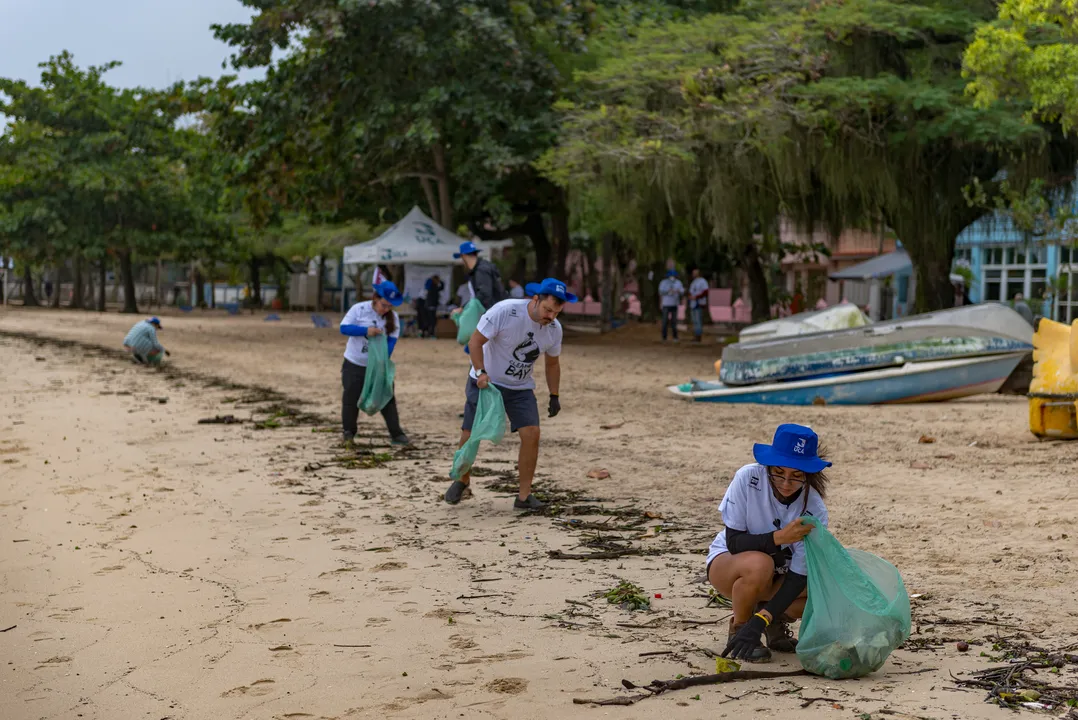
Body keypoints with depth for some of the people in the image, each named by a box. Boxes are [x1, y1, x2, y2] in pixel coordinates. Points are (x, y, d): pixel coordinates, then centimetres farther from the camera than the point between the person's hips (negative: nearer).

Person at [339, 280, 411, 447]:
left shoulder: (393, 317, -6)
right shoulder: (359, 309, -13)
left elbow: (392, 341, -9)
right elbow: (344, 328, -16)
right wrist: (365, 331, -29)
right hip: (354, 364, -2)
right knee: (351, 398, 5)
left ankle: (396, 434, 7)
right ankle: (349, 433, 19)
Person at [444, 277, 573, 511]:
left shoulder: (554, 329, -8)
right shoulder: (505, 311, -25)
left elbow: (552, 363, 9)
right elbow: (475, 341, -19)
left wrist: (554, 397, 10)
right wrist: (480, 372, -30)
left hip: (521, 388, 3)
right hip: (486, 382, -3)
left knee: (531, 434, -13)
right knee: (470, 435, 1)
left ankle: (524, 496, -2)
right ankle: (462, 480, 30)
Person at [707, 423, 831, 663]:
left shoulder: (814, 510, -22)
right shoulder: (748, 478, -25)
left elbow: (799, 575, -24)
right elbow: (734, 542, -21)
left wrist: (759, 622, -35)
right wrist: (778, 538, -39)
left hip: (778, 574, 3)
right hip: (727, 562, -3)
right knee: (759, 564, -38)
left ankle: (776, 622, 5)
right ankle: (737, 629, -11)